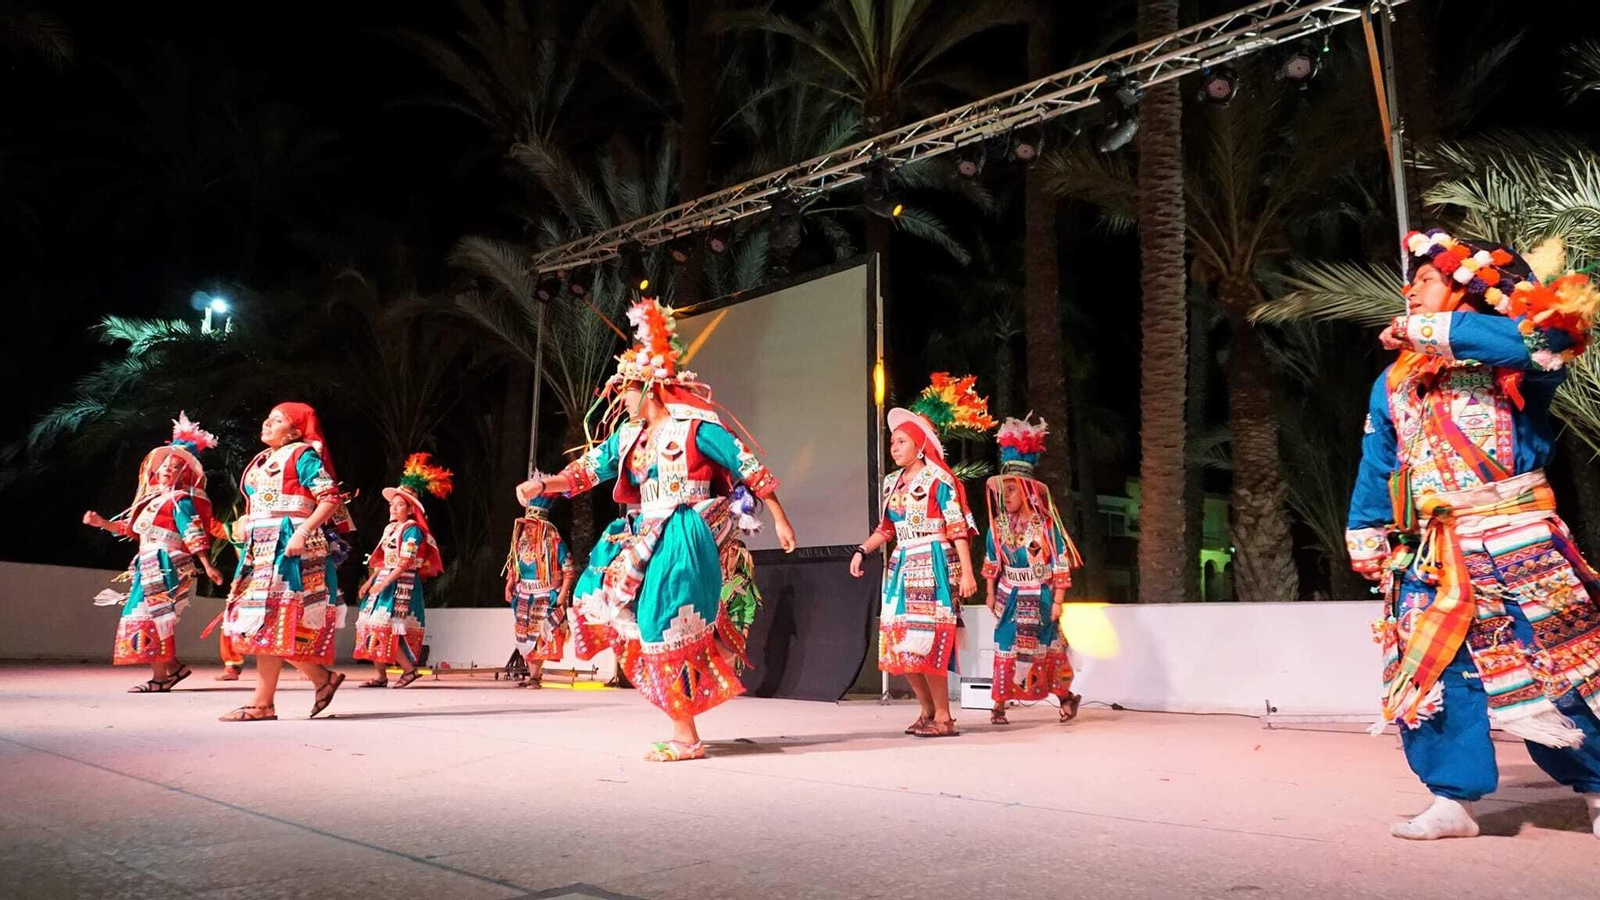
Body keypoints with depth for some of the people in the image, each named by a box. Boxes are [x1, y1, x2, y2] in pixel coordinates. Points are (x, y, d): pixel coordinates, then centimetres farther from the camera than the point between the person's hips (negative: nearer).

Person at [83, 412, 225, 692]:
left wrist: (207, 566, -21)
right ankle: (174, 667, 11)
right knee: (141, 617, 8)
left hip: (167, 568, -9)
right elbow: (130, 529, 28)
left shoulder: (180, 500, -7)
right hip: (149, 568, 9)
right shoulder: (152, 500, 19)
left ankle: (160, 677, -5)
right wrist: (101, 522, 21)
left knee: (152, 618, -11)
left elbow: (193, 535, -15)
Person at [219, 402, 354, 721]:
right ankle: (323, 678, 14)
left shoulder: (302, 455, -4)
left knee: (269, 621, -11)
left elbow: (330, 499, -14)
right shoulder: (262, 461, 21)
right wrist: (245, 525, 12)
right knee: (259, 621, 6)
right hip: (261, 548, 9)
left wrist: (302, 532, -23)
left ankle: (262, 704, -6)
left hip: (288, 547, -9)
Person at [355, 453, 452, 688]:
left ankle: (409, 668, -6)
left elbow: (405, 562, -17)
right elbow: (381, 560, 18)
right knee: (372, 628, 6)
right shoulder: (390, 528, 15)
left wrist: (383, 582, -19)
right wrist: (370, 581, 11)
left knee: (385, 629, -15)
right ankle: (381, 676, 12)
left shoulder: (412, 529, -10)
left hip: (401, 584, -9)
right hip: (383, 582, 9)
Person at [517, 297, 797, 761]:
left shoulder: (695, 427, -8)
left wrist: (779, 518, -5)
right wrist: (542, 485, -4)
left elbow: (749, 468, -6)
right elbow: (588, 469, 12)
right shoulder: (629, 436, 13)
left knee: (668, 632, -6)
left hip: (684, 540, -8)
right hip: (648, 540, 8)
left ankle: (686, 738, 6)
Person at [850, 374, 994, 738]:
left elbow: (958, 528, -11)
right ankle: (927, 711, 18)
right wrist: (862, 551, 3)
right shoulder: (892, 483, 13)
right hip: (903, 568, 7)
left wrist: (966, 572, -18)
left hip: (934, 565, -7)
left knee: (927, 641, -11)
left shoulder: (939, 480, -7)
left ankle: (943, 717, -1)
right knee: (901, 642, 5)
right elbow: (886, 529, 18)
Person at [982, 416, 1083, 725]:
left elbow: (1061, 564, -12)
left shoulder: (1046, 524, -15)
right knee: (1005, 649, -1)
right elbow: (992, 561, 9)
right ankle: (999, 705, 4)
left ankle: (1065, 695, 32)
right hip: (1010, 596, 3)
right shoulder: (999, 524, -2)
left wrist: (1057, 601, -13)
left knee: (1045, 651, 9)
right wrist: (991, 593, 10)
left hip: (1039, 597, -3)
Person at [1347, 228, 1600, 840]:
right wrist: (1366, 538, 14)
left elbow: (1541, 343, -26)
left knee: (1550, 671, 1)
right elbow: (1377, 467, 18)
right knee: (1434, 669, 0)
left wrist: (1429, 331, -19)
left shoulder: (1505, 357, -1)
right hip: (1431, 554, 5)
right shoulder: (1394, 383, 15)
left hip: (1510, 539, -5)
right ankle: (1453, 799, 9)